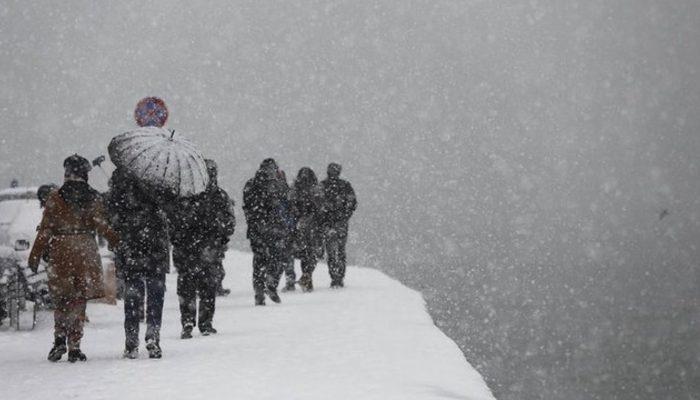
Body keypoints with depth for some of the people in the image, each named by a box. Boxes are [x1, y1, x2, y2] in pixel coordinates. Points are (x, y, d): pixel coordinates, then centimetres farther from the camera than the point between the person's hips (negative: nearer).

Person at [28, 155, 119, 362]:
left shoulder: (55, 198, -2)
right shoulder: (94, 198, 1)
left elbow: (46, 230, -4)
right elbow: (101, 224, -7)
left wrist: (35, 255, 0)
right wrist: (117, 241, 6)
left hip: (61, 252, -1)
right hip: (86, 252, 1)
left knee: (62, 298, 11)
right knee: (79, 299, 5)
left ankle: (60, 338, -6)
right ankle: (74, 347, 1)